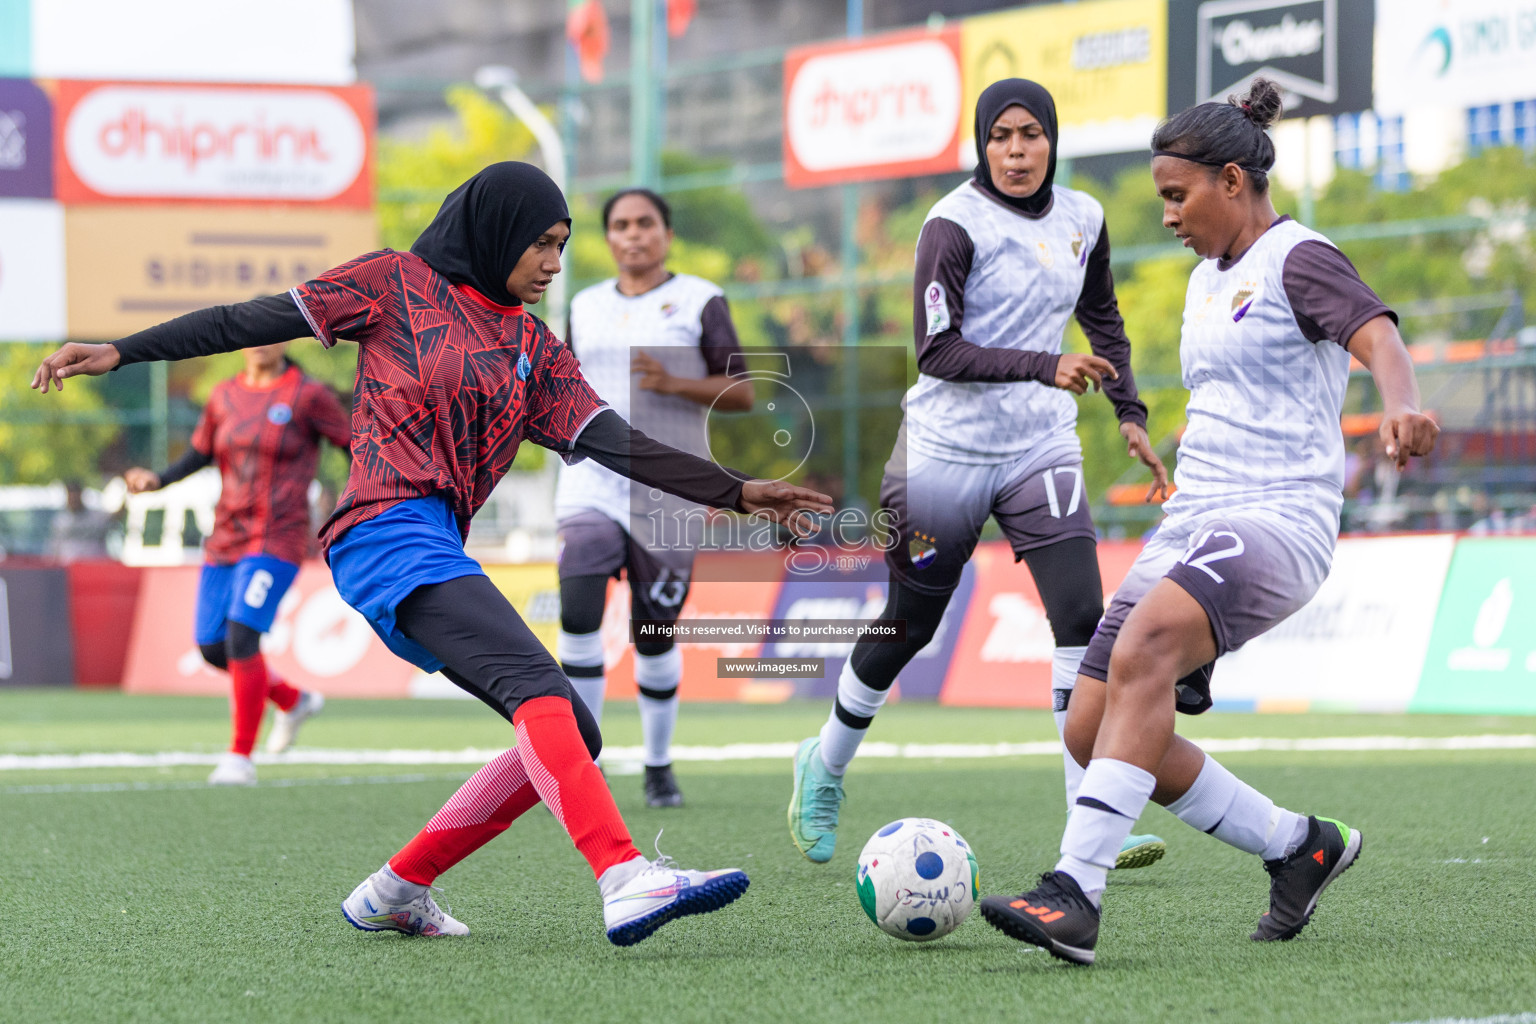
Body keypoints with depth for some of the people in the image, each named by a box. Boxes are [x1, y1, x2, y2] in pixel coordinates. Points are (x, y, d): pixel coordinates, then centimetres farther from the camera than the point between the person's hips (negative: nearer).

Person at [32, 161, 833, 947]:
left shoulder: (535, 350, 22)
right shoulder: (398, 284, 6)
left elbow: (610, 441, 14)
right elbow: (259, 320, 4)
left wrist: (736, 493, 5)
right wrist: (120, 352, 0)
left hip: (434, 555, 8)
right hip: (390, 530, -8)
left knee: (574, 738, 2)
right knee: (538, 686, -27)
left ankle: (396, 891, 11)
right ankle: (625, 881, -44)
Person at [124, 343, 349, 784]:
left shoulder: (309, 395, -5)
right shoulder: (225, 395, 10)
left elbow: (356, 448, -1)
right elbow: (198, 455, 17)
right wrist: (156, 479, 0)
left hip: (278, 538, -6)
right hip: (226, 539, 6)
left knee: (241, 636, -20)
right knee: (211, 646, 4)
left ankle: (240, 756, -11)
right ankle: (293, 700, 30)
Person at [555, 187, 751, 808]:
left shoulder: (699, 302, 1)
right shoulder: (587, 307, 14)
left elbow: (741, 394, -4)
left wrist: (673, 383, -18)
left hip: (668, 488, -3)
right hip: (593, 480, 3)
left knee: (655, 634, 2)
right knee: (578, 612, -16)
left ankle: (658, 766, 20)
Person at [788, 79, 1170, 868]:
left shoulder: (1082, 220, 4)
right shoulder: (956, 224, -14)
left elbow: (1102, 319, 22)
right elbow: (937, 351, -22)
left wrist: (1129, 412, 13)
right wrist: (1045, 367, -33)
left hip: (1041, 448, 4)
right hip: (948, 449, -4)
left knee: (1081, 614, -14)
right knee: (908, 626, 9)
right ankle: (824, 767, 36)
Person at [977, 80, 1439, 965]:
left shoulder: (1298, 260, -5)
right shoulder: (1208, 278, 21)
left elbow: (1376, 334, -25)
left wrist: (1402, 406, -46)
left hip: (1278, 520, -9)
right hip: (1191, 525, 9)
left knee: (1141, 648, -34)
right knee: (1091, 730, 0)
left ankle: (1077, 892, -41)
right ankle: (1300, 847, 15)